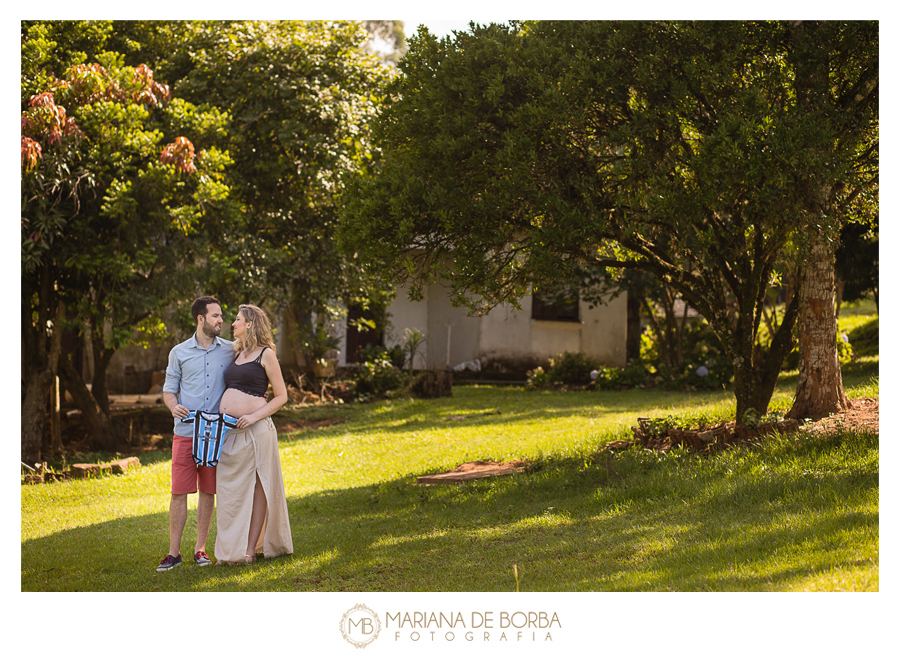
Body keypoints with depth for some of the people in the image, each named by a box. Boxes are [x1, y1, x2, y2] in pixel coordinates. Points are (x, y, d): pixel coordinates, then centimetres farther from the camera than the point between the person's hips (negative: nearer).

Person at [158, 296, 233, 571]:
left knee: (208, 492, 5)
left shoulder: (230, 350, 7)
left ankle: (200, 549, 14)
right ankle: (174, 552, 4)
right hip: (185, 432, -1)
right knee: (179, 492, -3)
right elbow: (169, 389, 9)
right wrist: (174, 406, -12)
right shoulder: (179, 353, 6)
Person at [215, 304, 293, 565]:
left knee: (256, 486, -2)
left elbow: (281, 396, -4)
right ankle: (230, 549, 11)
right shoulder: (237, 355, 18)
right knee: (230, 489, 6)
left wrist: (255, 416, -15)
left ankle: (250, 549, 0)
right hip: (228, 430, 7)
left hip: (255, 430, -7)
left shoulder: (266, 354, -2)